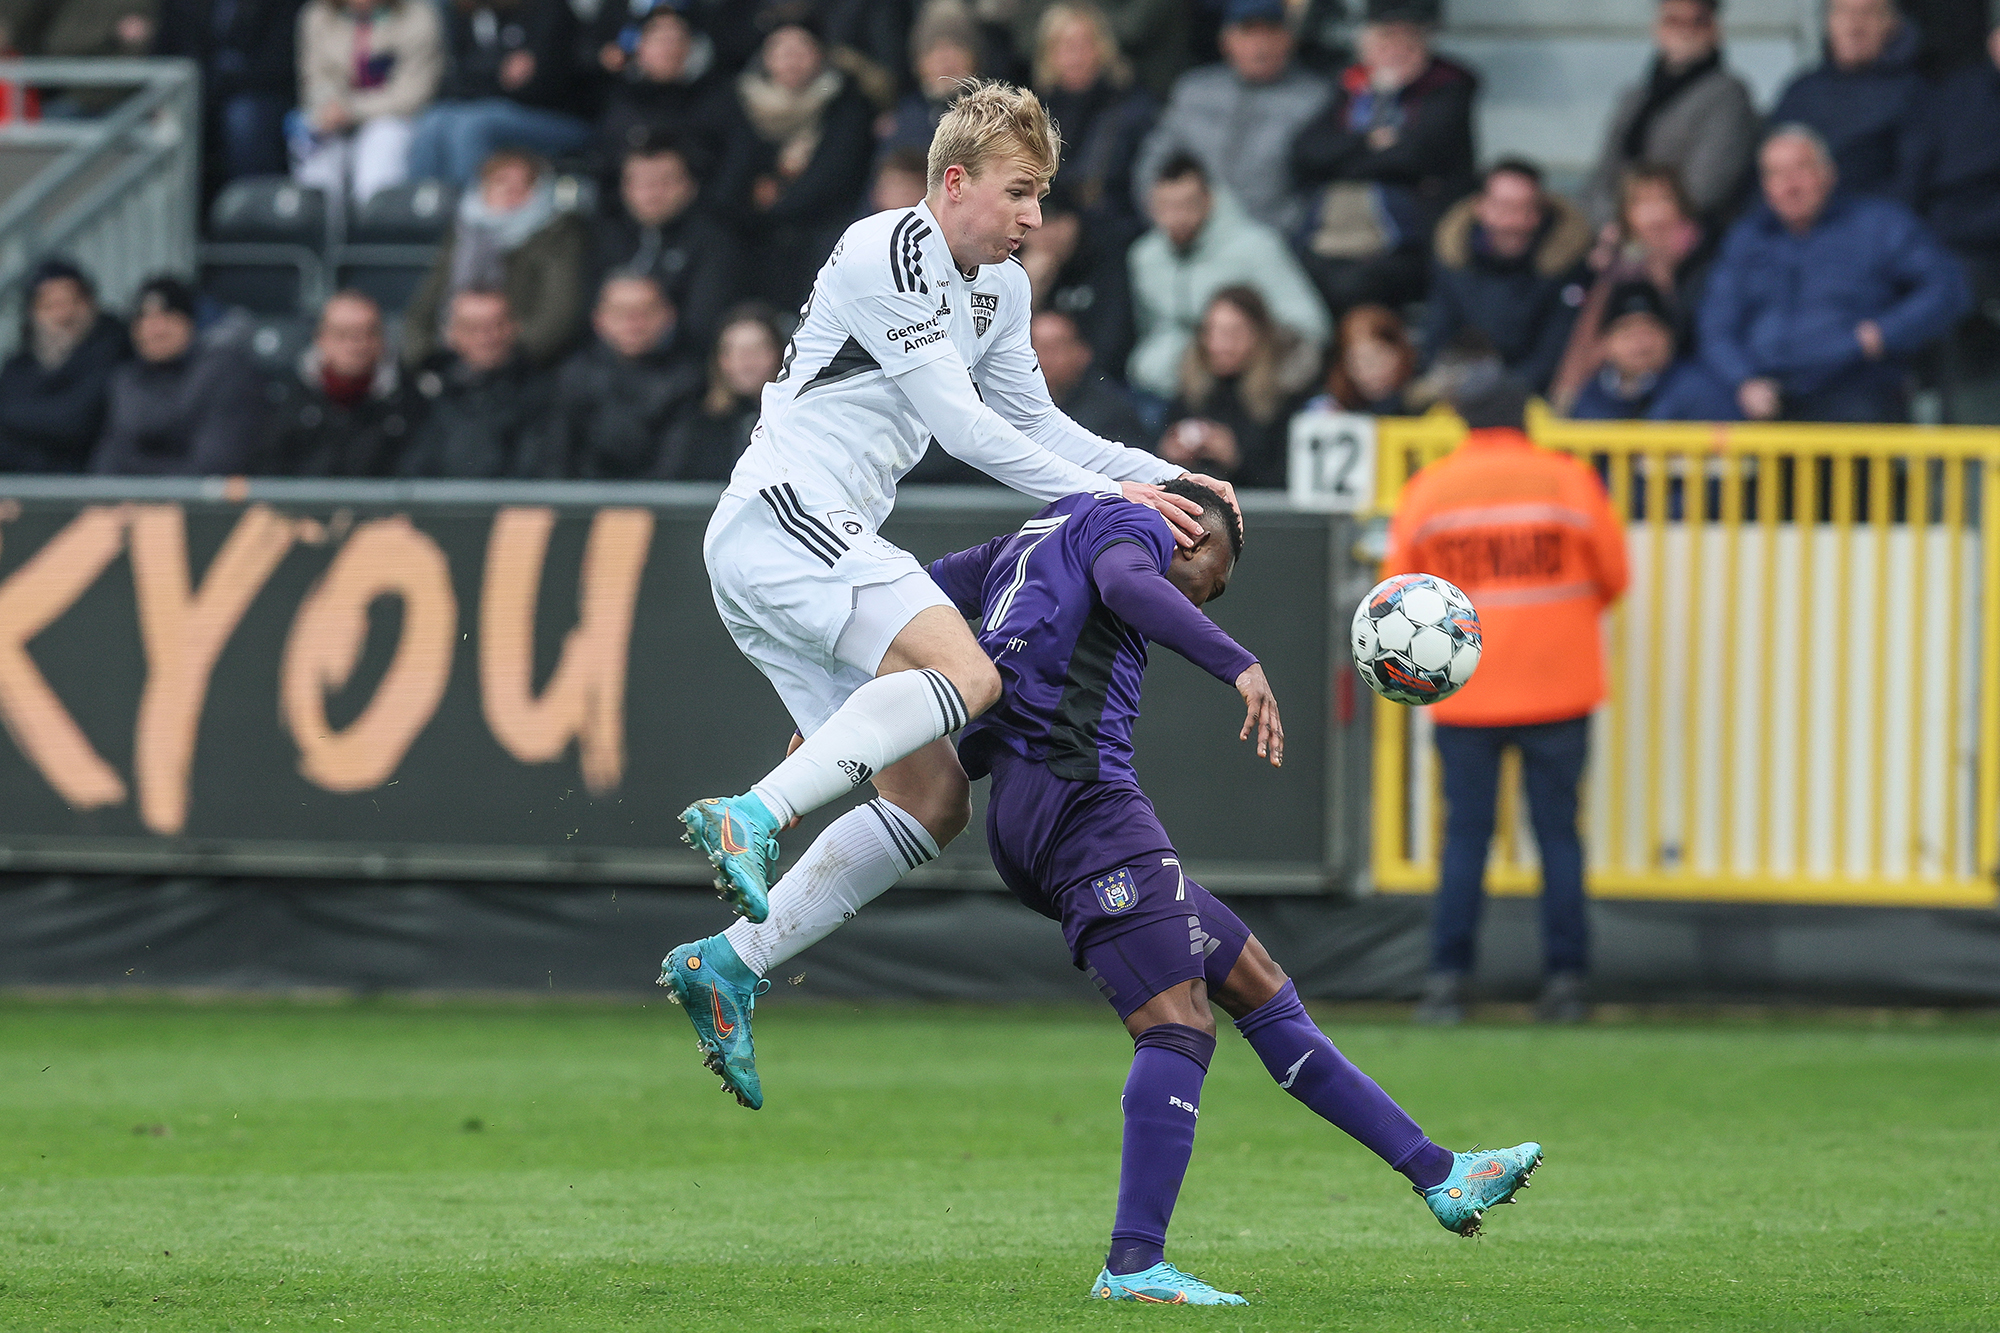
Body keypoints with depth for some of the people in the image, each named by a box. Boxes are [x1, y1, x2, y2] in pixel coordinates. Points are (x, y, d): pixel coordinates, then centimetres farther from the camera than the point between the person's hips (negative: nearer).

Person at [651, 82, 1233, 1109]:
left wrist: (1166, 480, 16)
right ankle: (752, 815, -38)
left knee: (934, 801, 3)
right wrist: (1105, 497, -10)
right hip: (783, 513, -10)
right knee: (965, 674, -32)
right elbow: (961, 425, -13)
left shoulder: (1000, 288, 19)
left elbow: (1033, 423, 28)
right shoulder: (887, 254, -10)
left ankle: (728, 962, 1)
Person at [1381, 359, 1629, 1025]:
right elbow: (1613, 577, 5)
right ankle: (1564, 978, 3)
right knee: (1559, 835, 5)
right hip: (1559, 689, 0)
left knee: (1464, 837, 5)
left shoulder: (1426, 490, -1)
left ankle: (1448, 977, -1)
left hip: (1463, 693, 0)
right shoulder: (1571, 482, -4)